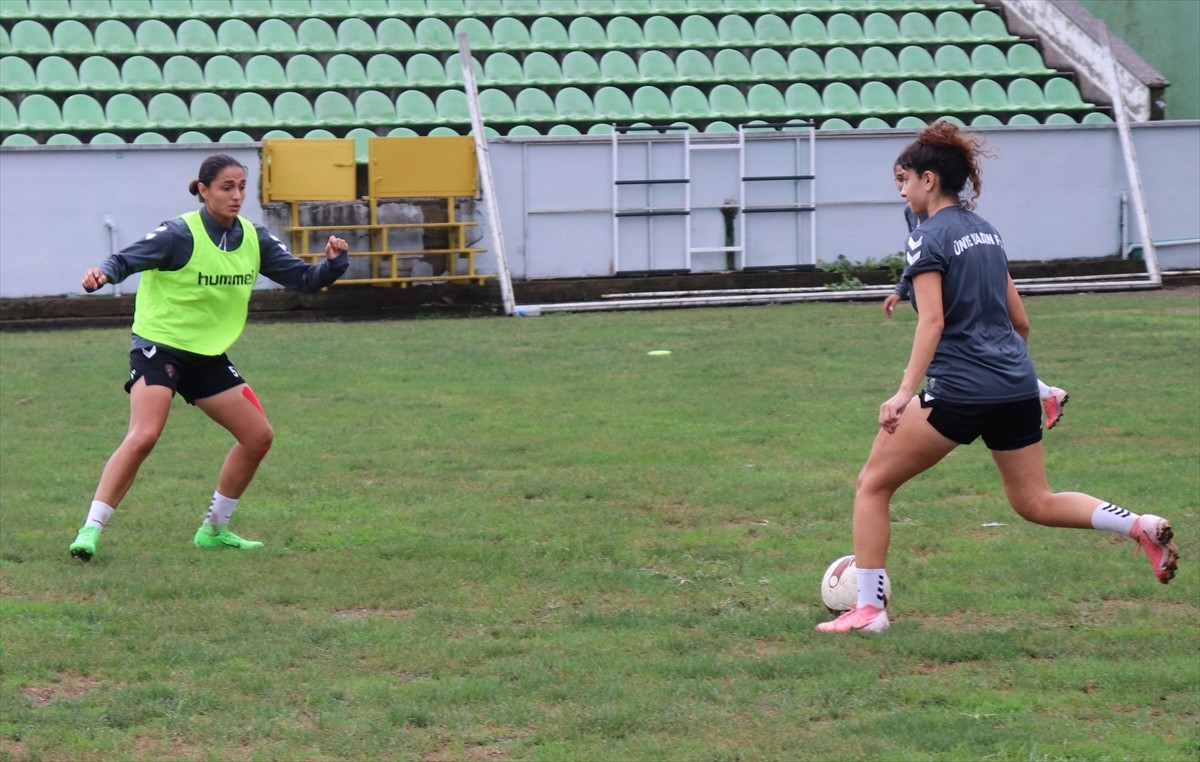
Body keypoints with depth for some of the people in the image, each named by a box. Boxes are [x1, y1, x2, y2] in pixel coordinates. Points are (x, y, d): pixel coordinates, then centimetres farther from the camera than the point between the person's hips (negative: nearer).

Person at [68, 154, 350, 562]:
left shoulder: (253, 238, 2)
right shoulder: (180, 235, -16)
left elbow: (303, 278, 5)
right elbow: (126, 259, -24)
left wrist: (333, 262, -15)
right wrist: (103, 273, -46)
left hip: (208, 356, 7)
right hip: (159, 347, -7)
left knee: (259, 436, 6)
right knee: (143, 436, -25)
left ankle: (214, 529, 21)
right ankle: (90, 530, -21)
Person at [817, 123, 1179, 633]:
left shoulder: (928, 238, -7)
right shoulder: (985, 230, 15)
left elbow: (932, 320, -19)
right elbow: (1019, 320, 18)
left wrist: (905, 391, -25)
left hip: (959, 391, -8)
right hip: (1016, 388, 8)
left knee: (872, 484, 5)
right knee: (1035, 503, 15)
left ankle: (868, 607, 3)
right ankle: (1141, 526, -4)